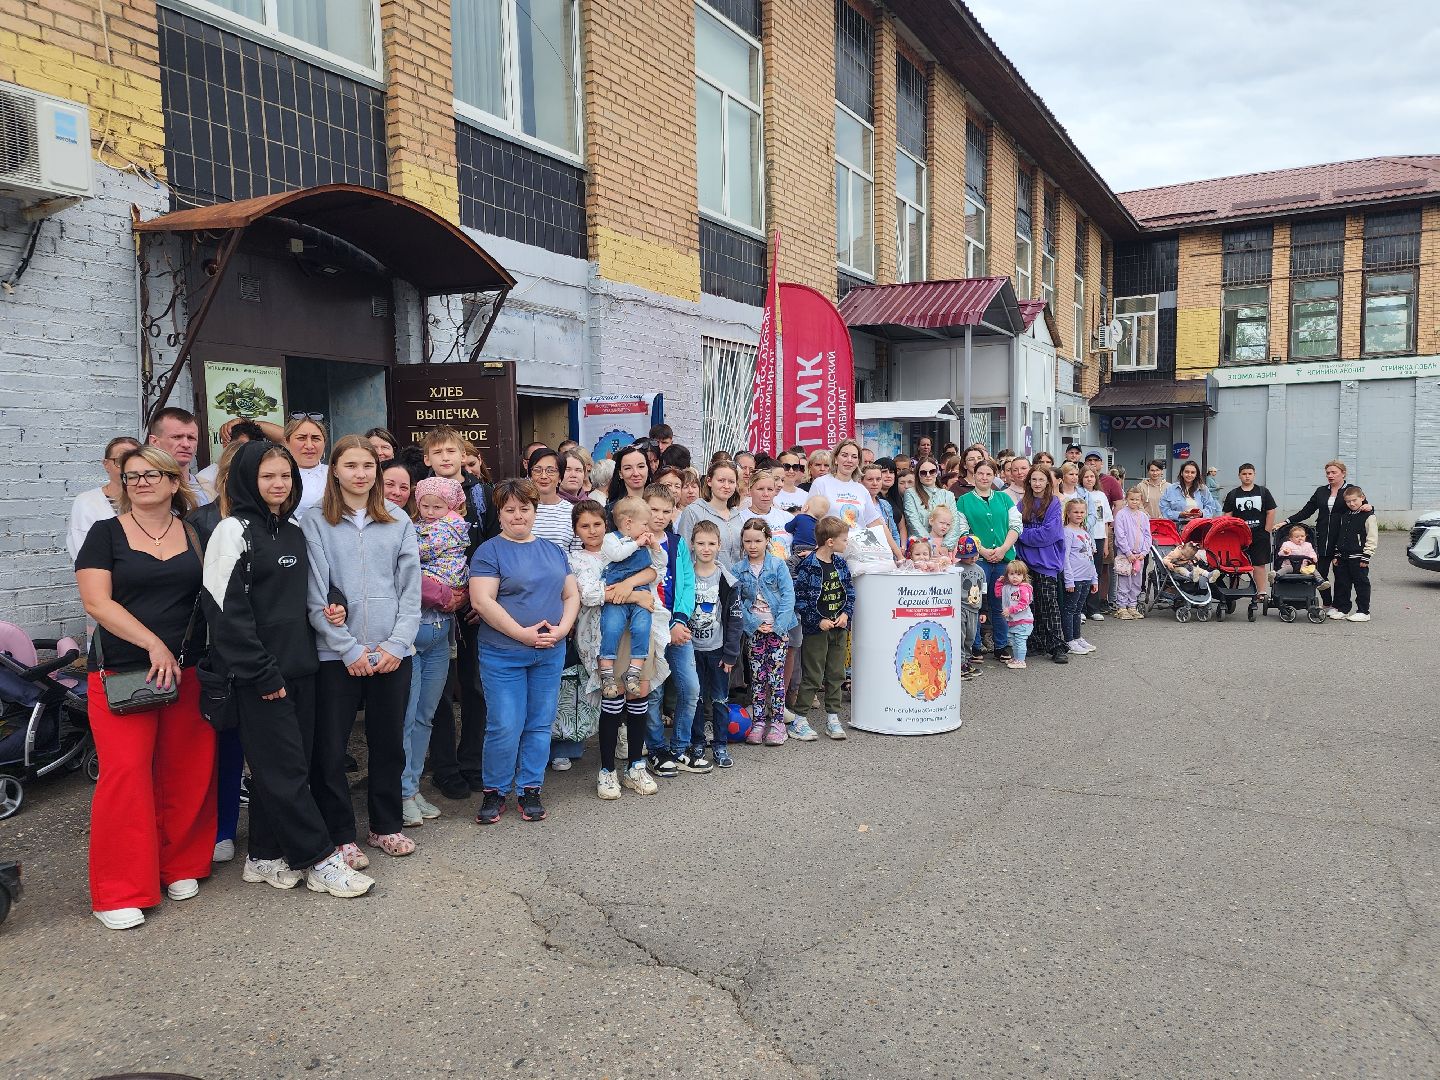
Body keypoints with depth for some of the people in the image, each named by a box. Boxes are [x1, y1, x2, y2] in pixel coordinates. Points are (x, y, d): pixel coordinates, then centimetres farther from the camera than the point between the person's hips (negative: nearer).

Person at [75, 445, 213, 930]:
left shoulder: (196, 535, 10)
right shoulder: (106, 534, 2)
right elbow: (97, 602, -7)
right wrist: (154, 644, -15)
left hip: (188, 672, 3)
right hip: (121, 671, -3)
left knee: (186, 773, 4)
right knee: (126, 772, -8)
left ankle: (179, 866, 22)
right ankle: (118, 890, 4)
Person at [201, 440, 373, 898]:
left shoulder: (294, 532, 14)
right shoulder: (233, 531, -9)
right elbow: (226, 608, -15)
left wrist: (324, 608, 3)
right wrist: (261, 671, -17)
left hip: (298, 666, 7)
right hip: (259, 675, -7)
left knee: (277, 766, 11)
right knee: (285, 767, -3)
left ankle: (265, 857, 22)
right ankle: (319, 860, 4)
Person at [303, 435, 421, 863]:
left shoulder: (398, 521, 8)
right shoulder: (316, 523, 1)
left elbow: (411, 589, 4)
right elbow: (315, 595, -5)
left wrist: (396, 644, -7)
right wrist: (349, 649, -11)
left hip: (392, 652, 2)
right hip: (336, 653, -2)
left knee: (389, 743, 11)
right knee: (330, 748, 3)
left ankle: (386, 825, 27)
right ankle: (340, 835, 17)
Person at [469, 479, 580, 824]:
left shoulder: (553, 551, 13)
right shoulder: (490, 551, -4)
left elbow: (571, 595, 12)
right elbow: (482, 602, -14)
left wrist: (562, 629, -6)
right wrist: (523, 633, -18)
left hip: (550, 654, 5)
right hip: (503, 655, -5)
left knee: (540, 724, 9)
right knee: (505, 727, -4)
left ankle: (530, 790, 22)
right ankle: (495, 791, 15)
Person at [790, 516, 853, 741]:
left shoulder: (840, 563, 5)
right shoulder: (807, 566, -16)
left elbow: (850, 590, 12)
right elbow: (799, 599, -15)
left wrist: (846, 613, -3)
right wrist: (818, 621, -15)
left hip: (839, 628, 6)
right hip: (815, 629, -6)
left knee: (836, 675, 11)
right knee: (812, 677, 1)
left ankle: (833, 718, 20)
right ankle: (800, 717, 12)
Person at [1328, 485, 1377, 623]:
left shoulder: (1368, 516, -7)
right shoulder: (1344, 516, 13)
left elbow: (1372, 539, -10)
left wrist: (1366, 556, -14)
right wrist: (1337, 555, 13)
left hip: (1358, 557, -7)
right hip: (1343, 556, 7)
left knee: (1361, 583, 0)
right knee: (1341, 583, 10)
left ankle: (1363, 612, 6)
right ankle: (1342, 609, 20)